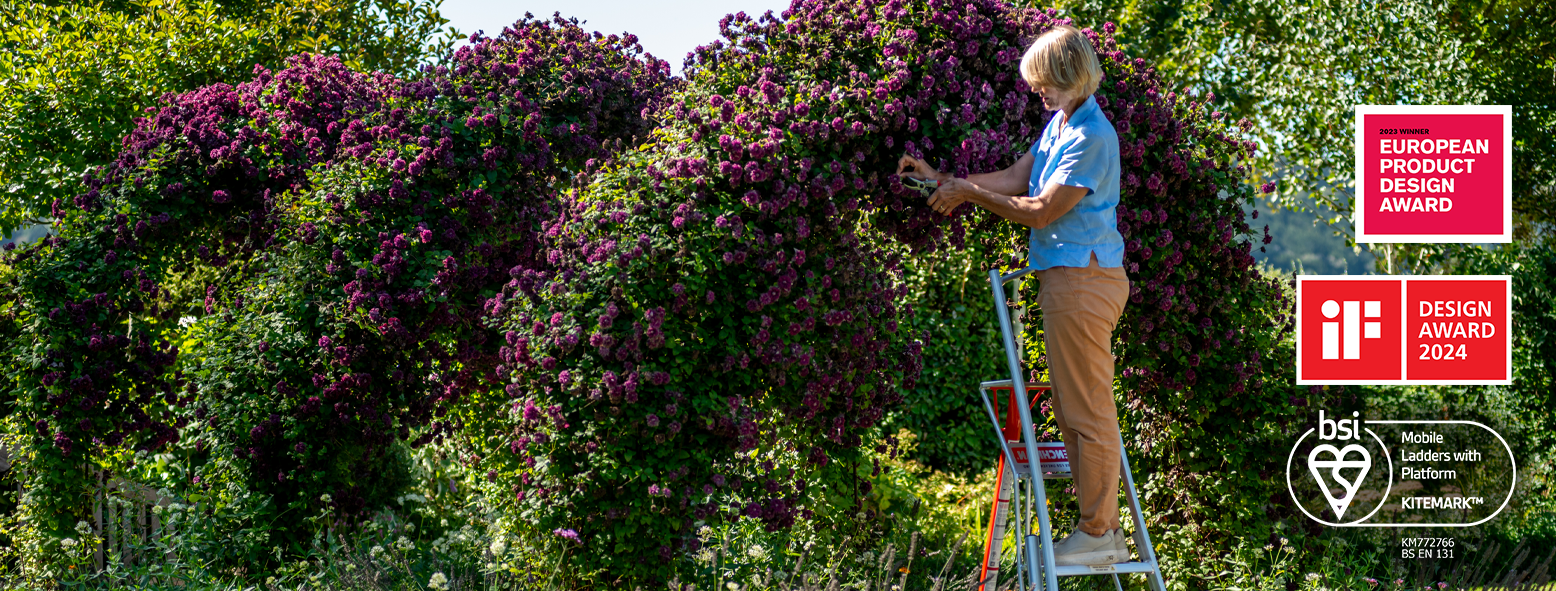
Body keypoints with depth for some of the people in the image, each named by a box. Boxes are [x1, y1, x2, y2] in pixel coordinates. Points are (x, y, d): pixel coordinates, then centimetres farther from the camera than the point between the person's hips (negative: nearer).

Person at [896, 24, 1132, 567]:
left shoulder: (1091, 137, -17)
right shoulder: (1058, 125, 14)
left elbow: (1041, 212, -18)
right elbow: (1013, 180, 17)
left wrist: (967, 193, -10)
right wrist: (941, 180, 13)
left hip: (1082, 278, -11)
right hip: (1063, 277, 11)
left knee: (1088, 409, -6)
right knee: (1070, 409, 14)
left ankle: (1098, 534, -1)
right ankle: (1099, 524, 19)